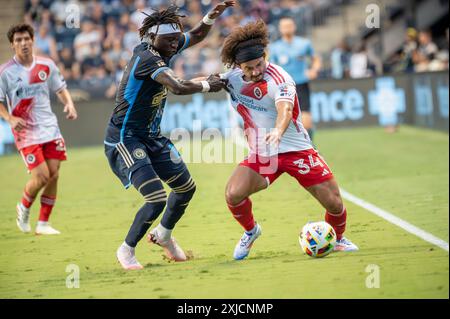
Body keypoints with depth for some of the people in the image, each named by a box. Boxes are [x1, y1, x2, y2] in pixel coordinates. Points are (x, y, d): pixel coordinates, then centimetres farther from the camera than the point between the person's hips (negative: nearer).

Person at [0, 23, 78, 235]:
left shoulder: (46, 65, 4)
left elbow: (60, 88, 17)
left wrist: (69, 103, -3)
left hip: (49, 128, 4)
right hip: (26, 132, -4)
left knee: (53, 175, -3)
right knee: (41, 177, -12)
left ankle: (43, 224, 9)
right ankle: (24, 208, 19)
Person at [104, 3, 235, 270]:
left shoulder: (165, 48, 2)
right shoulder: (146, 58, -25)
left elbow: (197, 35, 17)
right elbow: (178, 87, -37)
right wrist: (207, 86, -20)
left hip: (152, 137, 10)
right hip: (125, 139, -10)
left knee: (187, 187, 18)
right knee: (158, 198, -20)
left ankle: (163, 235, 43)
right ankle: (127, 250, 3)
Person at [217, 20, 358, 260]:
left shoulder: (279, 79, -23)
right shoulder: (233, 77, -4)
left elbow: (285, 108, -44)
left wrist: (278, 131, -64)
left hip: (297, 149, -4)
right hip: (261, 154, 4)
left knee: (334, 203, -8)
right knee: (233, 194, -20)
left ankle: (338, 239, 26)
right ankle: (251, 231, 11)